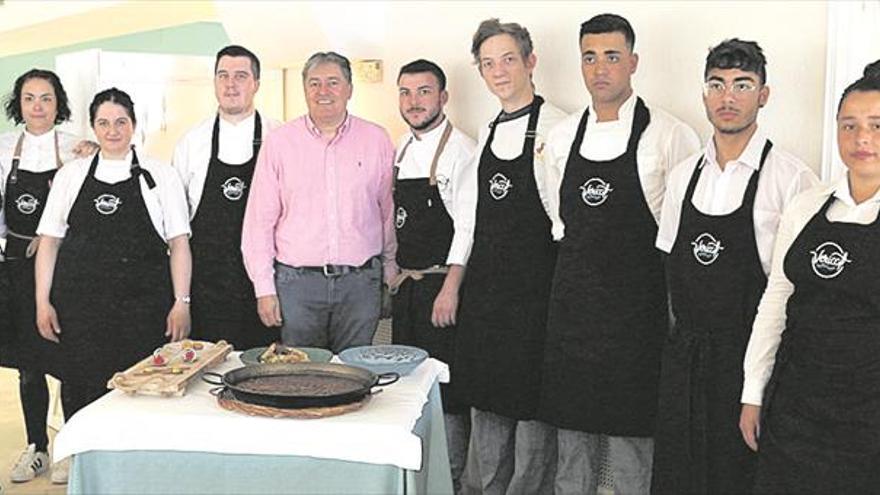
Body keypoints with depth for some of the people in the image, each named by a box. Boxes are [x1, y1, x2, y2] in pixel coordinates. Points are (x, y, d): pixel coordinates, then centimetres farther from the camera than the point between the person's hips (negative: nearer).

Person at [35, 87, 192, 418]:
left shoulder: (160, 176, 7)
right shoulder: (71, 175, 12)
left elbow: (179, 243, 4)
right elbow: (49, 241, 12)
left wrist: (181, 303, -3)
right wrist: (43, 302, 5)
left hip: (142, 309, -1)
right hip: (79, 308, 2)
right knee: (81, 392, 1)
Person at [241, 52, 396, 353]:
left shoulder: (376, 140, 6)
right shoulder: (279, 141, 3)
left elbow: (389, 212, 11)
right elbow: (259, 220, 4)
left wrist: (391, 272, 10)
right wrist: (264, 288, -1)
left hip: (360, 283, 1)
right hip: (297, 283, 0)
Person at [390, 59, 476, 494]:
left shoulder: (460, 150, -13)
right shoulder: (403, 150, 11)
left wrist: (450, 289, -20)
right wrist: (395, 271, 15)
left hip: (442, 286, -8)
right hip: (407, 284, 8)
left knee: (447, 390, -1)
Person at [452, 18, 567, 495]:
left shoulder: (556, 128, -9)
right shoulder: (487, 134, 13)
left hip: (534, 289, -7)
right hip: (484, 287, 7)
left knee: (531, 401, 2)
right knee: (484, 399, 16)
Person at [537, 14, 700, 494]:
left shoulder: (669, 135, -9)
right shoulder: (562, 136, 7)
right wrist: (576, 264, 15)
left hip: (636, 306, -5)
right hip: (571, 301, 5)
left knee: (630, 429, 4)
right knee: (571, 423, 15)